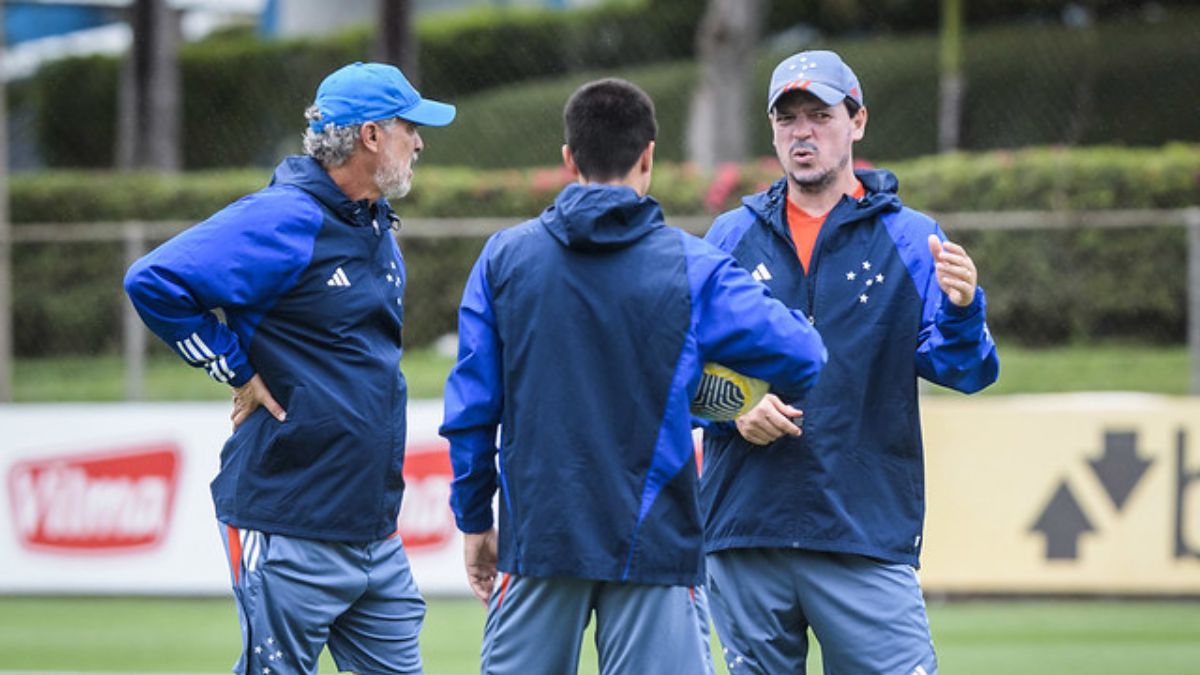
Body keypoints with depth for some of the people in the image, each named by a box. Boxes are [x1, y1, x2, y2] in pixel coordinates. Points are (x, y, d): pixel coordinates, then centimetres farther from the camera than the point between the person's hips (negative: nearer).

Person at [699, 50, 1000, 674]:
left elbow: (961, 371, -4)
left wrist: (960, 309, -25)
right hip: (743, 529, 3)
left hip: (867, 536, -3)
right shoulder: (731, 237, 12)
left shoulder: (910, 239, 6)